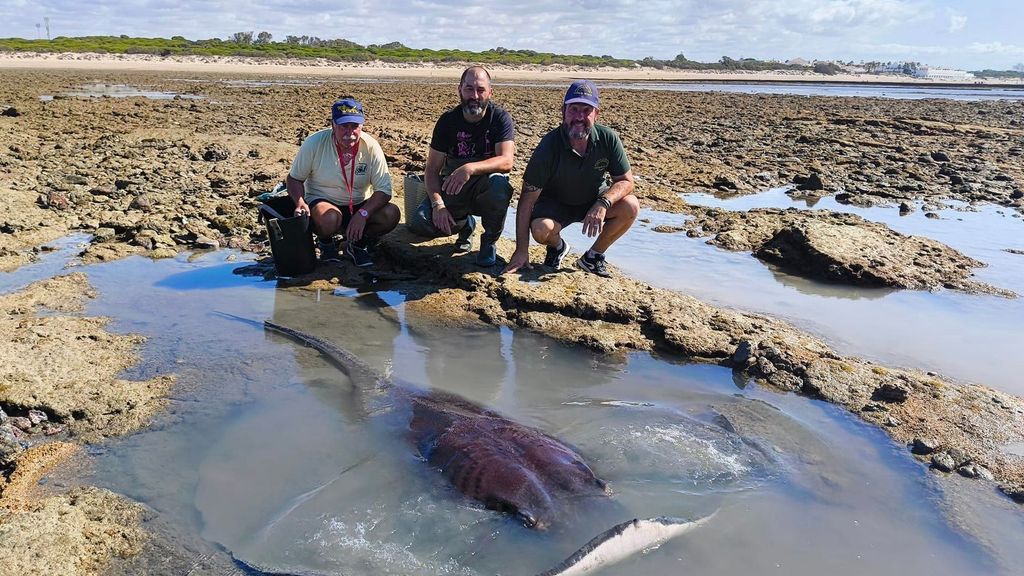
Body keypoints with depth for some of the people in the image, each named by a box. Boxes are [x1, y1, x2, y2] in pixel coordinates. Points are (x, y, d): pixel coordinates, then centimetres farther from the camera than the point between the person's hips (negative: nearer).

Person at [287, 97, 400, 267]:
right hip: (322, 202, -2)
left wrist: (363, 214, -30)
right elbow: (294, 178, -4)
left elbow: (384, 190, -13)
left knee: (391, 214, -25)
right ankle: (326, 243, 1)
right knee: (329, 218, -38)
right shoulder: (314, 143, -15)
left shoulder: (371, 147, -12)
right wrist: (300, 203, -25)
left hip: (360, 205, 2)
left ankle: (357, 244, 5)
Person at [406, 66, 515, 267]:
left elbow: (506, 162, -25)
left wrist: (470, 168, -42)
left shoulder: (500, 118, -11)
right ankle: (464, 224, 12)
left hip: (484, 189, -2)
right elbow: (432, 169, -6)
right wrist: (437, 204, -23)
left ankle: (489, 240, -9)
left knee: (499, 184, -38)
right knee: (418, 223, -22)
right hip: (452, 189, 2)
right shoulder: (448, 120, -5)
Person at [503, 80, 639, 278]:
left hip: (595, 200, 3)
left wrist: (603, 204, -33)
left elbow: (626, 181, -9)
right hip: (556, 204, -3)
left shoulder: (608, 139, -18)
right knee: (540, 229, -34)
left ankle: (593, 256, -1)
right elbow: (527, 200, -24)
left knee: (631, 206, -24)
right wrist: (521, 251, -27)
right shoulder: (548, 147, -25)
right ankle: (557, 246, 6)